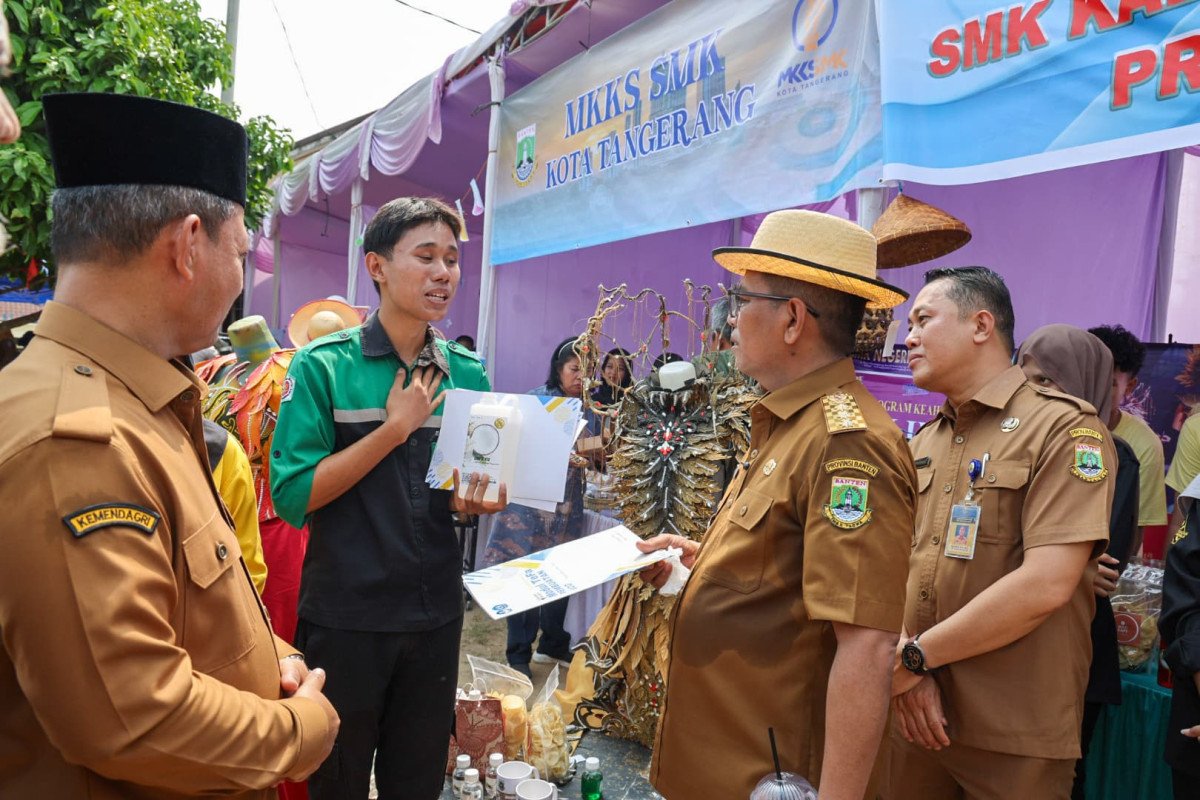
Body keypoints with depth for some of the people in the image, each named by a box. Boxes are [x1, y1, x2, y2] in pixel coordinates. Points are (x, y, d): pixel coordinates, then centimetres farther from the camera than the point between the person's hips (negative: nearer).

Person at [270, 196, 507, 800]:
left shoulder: (467, 374, 4)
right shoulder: (323, 366, -8)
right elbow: (292, 496, -17)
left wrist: (476, 502, -9)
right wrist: (395, 428, -19)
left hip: (435, 612, 4)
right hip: (344, 615, -3)